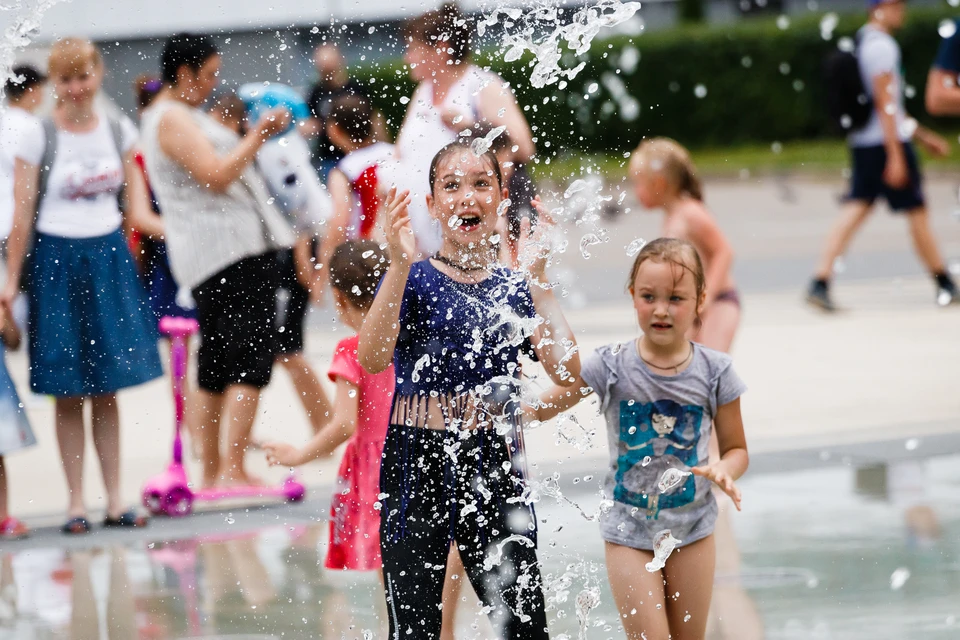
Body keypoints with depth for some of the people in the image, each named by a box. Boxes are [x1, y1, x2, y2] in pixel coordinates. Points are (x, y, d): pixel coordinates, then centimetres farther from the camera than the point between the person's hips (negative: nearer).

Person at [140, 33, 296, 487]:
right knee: (252, 355, -15)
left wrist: (259, 136, 21)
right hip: (229, 247, -11)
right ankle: (233, 469, -20)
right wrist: (258, 136, -14)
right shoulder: (173, 119, -10)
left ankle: (211, 471, 15)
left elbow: (221, 166, 30)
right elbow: (217, 176, -18)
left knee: (216, 367, 12)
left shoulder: (180, 116, 23)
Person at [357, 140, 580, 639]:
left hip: (494, 468, 2)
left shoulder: (515, 286, 6)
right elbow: (371, 359, -21)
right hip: (418, 466, -2)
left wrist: (536, 276, -14)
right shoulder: (414, 279, -2)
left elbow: (567, 372, -10)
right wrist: (401, 265, -29)